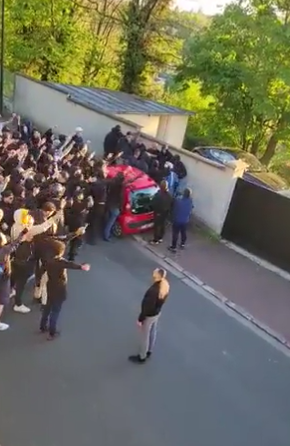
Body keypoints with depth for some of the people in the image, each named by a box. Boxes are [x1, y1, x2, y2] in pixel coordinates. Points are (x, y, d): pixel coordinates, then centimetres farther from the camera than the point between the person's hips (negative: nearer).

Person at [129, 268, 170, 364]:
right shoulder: (165, 286, -13)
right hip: (157, 313, 8)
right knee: (152, 332, 27)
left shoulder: (153, 290, -38)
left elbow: (147, 307, -29)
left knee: (145, 336, 13)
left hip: (149, 315, -8)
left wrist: (140, 319, -17)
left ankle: (142, 357, 32)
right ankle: (149, 351, 48)